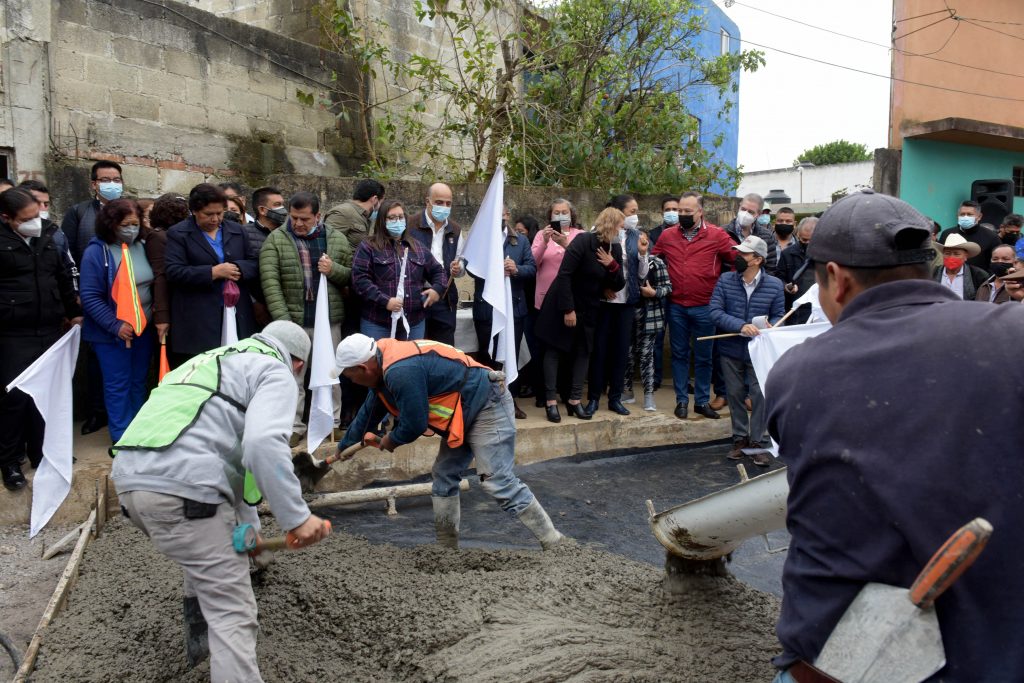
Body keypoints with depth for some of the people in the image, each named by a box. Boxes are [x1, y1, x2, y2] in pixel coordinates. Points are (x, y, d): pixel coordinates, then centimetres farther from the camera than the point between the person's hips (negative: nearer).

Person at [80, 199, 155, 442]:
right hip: (112, 332, -5)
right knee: (118, 386, 3)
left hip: (144, 329, 5)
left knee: (138, 383, 13)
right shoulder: (96, 252, -11)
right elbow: (90, 297, -13)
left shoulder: (143, 247, 4)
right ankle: (121, 438, 12)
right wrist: (115, 325, -19)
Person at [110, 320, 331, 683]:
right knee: (233, 612, -1)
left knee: (209, 560, 35)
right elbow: (264, 444, -15)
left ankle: (201, 641, 50)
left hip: (130, 477, 9)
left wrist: (247, 524, 35)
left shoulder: (215, 360, 33)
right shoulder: (275, 372, 6)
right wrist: (297, 517, -11)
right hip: (181, 488, -9)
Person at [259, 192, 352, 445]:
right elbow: (270, 282, -9)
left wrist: (334, 269, -10)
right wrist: (282, 318, -17)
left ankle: (333, 422, 23)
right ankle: (294, 426, 15)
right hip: (293, 320, -2)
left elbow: (352, 276, 11)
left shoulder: (336, 239, 6)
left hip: (329, 319, 2)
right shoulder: (276, 240, -1)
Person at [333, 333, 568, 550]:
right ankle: (446, 546, 23)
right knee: (444, 477, 12)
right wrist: (344, 446, 35)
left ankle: (555, 543, -9)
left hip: (487, 405, -11)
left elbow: (414, 425, -20)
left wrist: (391, 440, 3)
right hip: (465, 413, 11)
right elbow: (369, 412, 24)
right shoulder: (385, 363, 8)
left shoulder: (400, 372, -27)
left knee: (498, 481, -15)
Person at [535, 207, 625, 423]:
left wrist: (613, 266, -18)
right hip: (562, 305, -7)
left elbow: (618, 285, 1)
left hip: (588, 309, 7)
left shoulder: (615, 249, 1)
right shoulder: (583, 241, -19)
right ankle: (551, 401, 4)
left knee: (583, 352, 7)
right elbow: (564, 274, -22)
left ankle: (574, 401, 15)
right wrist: (568, 309, -24)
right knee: (553, 350, -1)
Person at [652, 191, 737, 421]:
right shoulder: (667, 236, 5)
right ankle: (681, 400, 21)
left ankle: (702, 401, 21)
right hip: (676, 307, 2)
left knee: (703, 357, 9)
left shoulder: (717, 235, -4)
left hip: (704, 307, -2)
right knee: (679, 354, 10)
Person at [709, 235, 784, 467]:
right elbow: (715, 312, -11)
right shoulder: (725, 281, -3)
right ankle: (740, 439, 28)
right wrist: (741, 326, -24)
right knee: (735, 395, 12)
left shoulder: (774, 285, -4)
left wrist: (770, 327, -19)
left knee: (760, 396, -2)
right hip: (731, 350, 2)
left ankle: (758, 442, 12)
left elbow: (778, 315, 4)